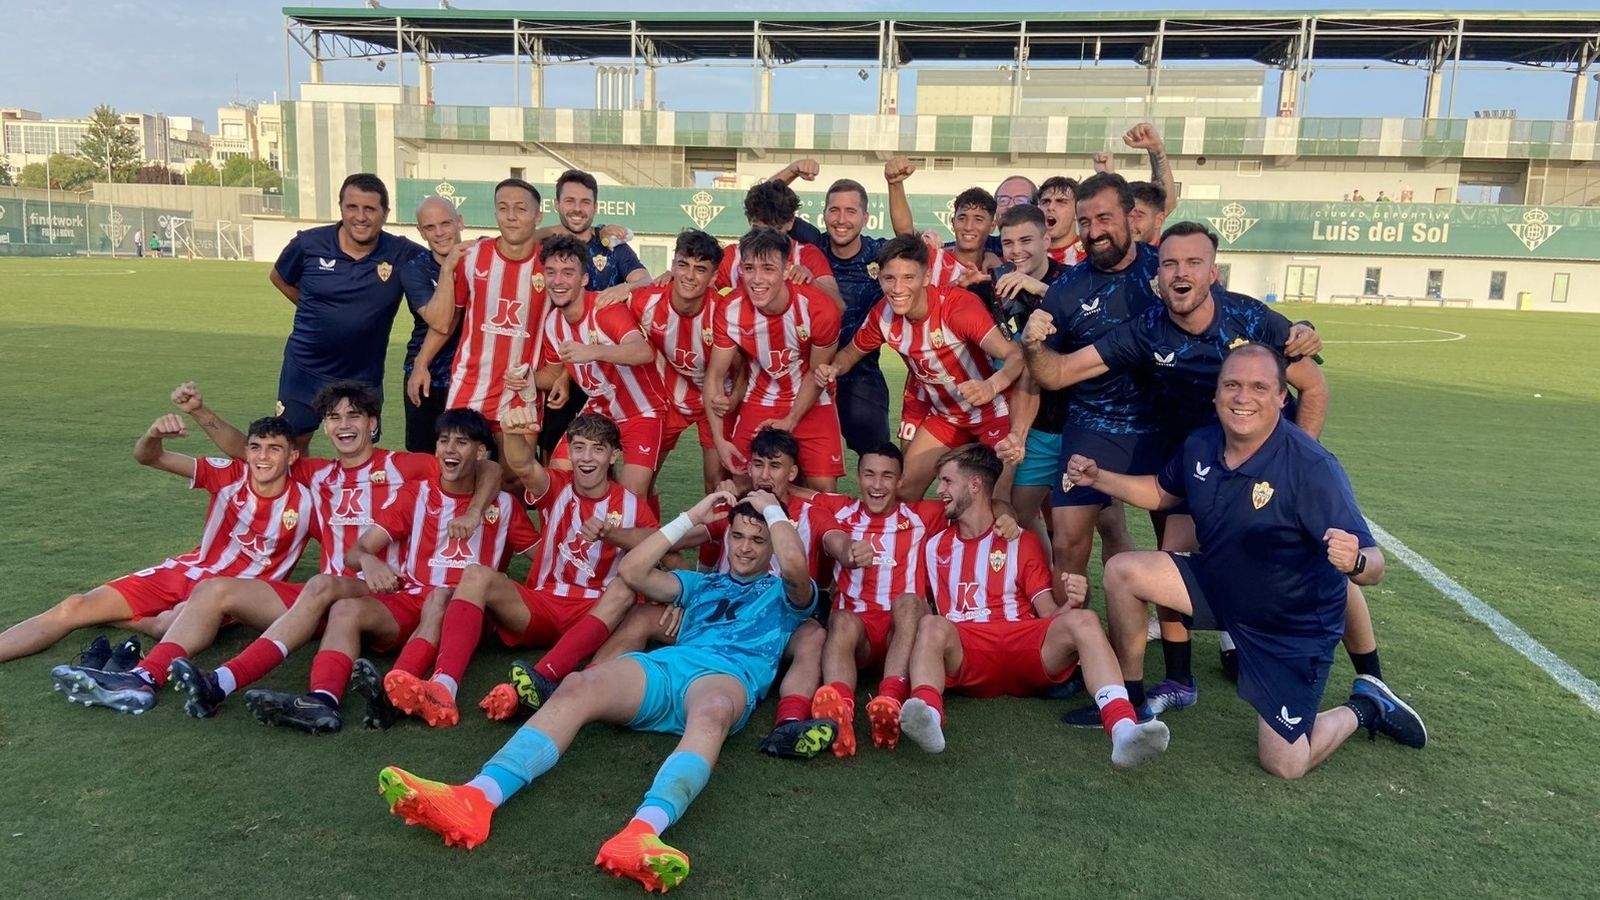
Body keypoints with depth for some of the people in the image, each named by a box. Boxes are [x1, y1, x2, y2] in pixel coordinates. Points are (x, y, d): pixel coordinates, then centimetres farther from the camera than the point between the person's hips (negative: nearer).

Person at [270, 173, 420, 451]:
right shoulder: (309, 244, -9)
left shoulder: (402, 254, -12)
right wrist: (318, 310, 6)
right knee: (292, 445, 13)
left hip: (363, 375, -1)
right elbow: (278, 278, 10)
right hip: (304, 369, 1)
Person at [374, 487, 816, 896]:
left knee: (713, 712, -43)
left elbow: (795, 565, 1)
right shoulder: (702, 584, 38)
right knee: (577, 686, -28)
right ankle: (477, 798, -50)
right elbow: (632, 571, 26)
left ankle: (644, 829, -70)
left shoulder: (783, 593, 26)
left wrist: (772, 508, 14)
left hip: (729, 675, -4)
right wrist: (691, 517, 26)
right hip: (663, 664, 4)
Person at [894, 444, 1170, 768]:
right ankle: (927, 716, -60)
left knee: (1083, 621, -27)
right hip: (963, 652, 0)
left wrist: (1071, 603, -11)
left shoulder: (1022, 542, 17)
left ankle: (1123, 728, -47)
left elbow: (1048, 614, 9)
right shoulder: (933, 546, 21)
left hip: (1026, 651, 0)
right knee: (930, 625, -33)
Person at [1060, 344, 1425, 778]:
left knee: (1284, 764, -5)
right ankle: (1128, 695, 10)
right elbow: (1162, 492, 11)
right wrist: (1098, 477, -2)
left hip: (1294, 627, -5)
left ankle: (1365, 708, 25)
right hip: (1219, 586, 6)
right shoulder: (1201, 445, -11)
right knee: (1122, 571, -9)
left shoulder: (1312, 468, -30)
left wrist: (1354, 560, -54)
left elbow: (1373, 565, -30)